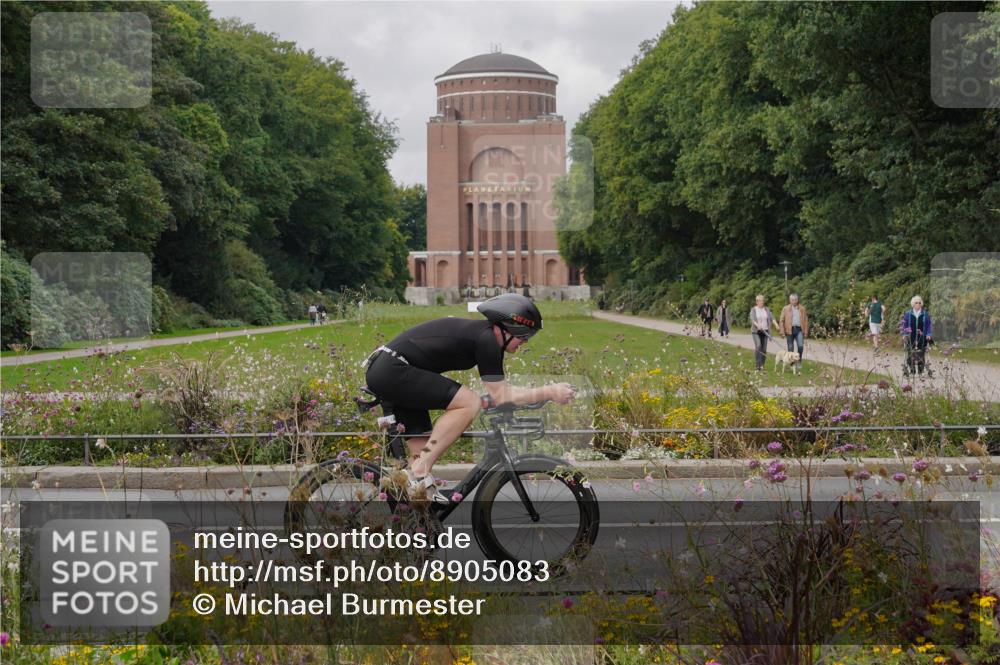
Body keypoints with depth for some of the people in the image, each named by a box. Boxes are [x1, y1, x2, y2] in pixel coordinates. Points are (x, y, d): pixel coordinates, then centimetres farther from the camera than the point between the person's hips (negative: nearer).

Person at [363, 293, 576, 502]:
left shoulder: (479, 331, 16)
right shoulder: (486, 339, -13)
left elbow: (501, 389, 25)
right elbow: (500, 397, -11)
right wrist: (549, 393, -6)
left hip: (381, 371, 10)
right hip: (394, 370, -10)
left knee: (422, 451, 10)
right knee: (468, 403, -16)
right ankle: (419, 474, -16)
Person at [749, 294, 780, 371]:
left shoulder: (767, 310, 10)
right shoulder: (753, 310, 1)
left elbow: (772, 318, 0)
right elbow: (752, 320, -11)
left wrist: (776, 325, -18)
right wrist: (757, 325, -30)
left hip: (765, 331, 4)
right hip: (756, 331, -4)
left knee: (764, 349, 1)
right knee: (758, 346, -21)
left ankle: (762, 365, 9)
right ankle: (759, 365, -22)